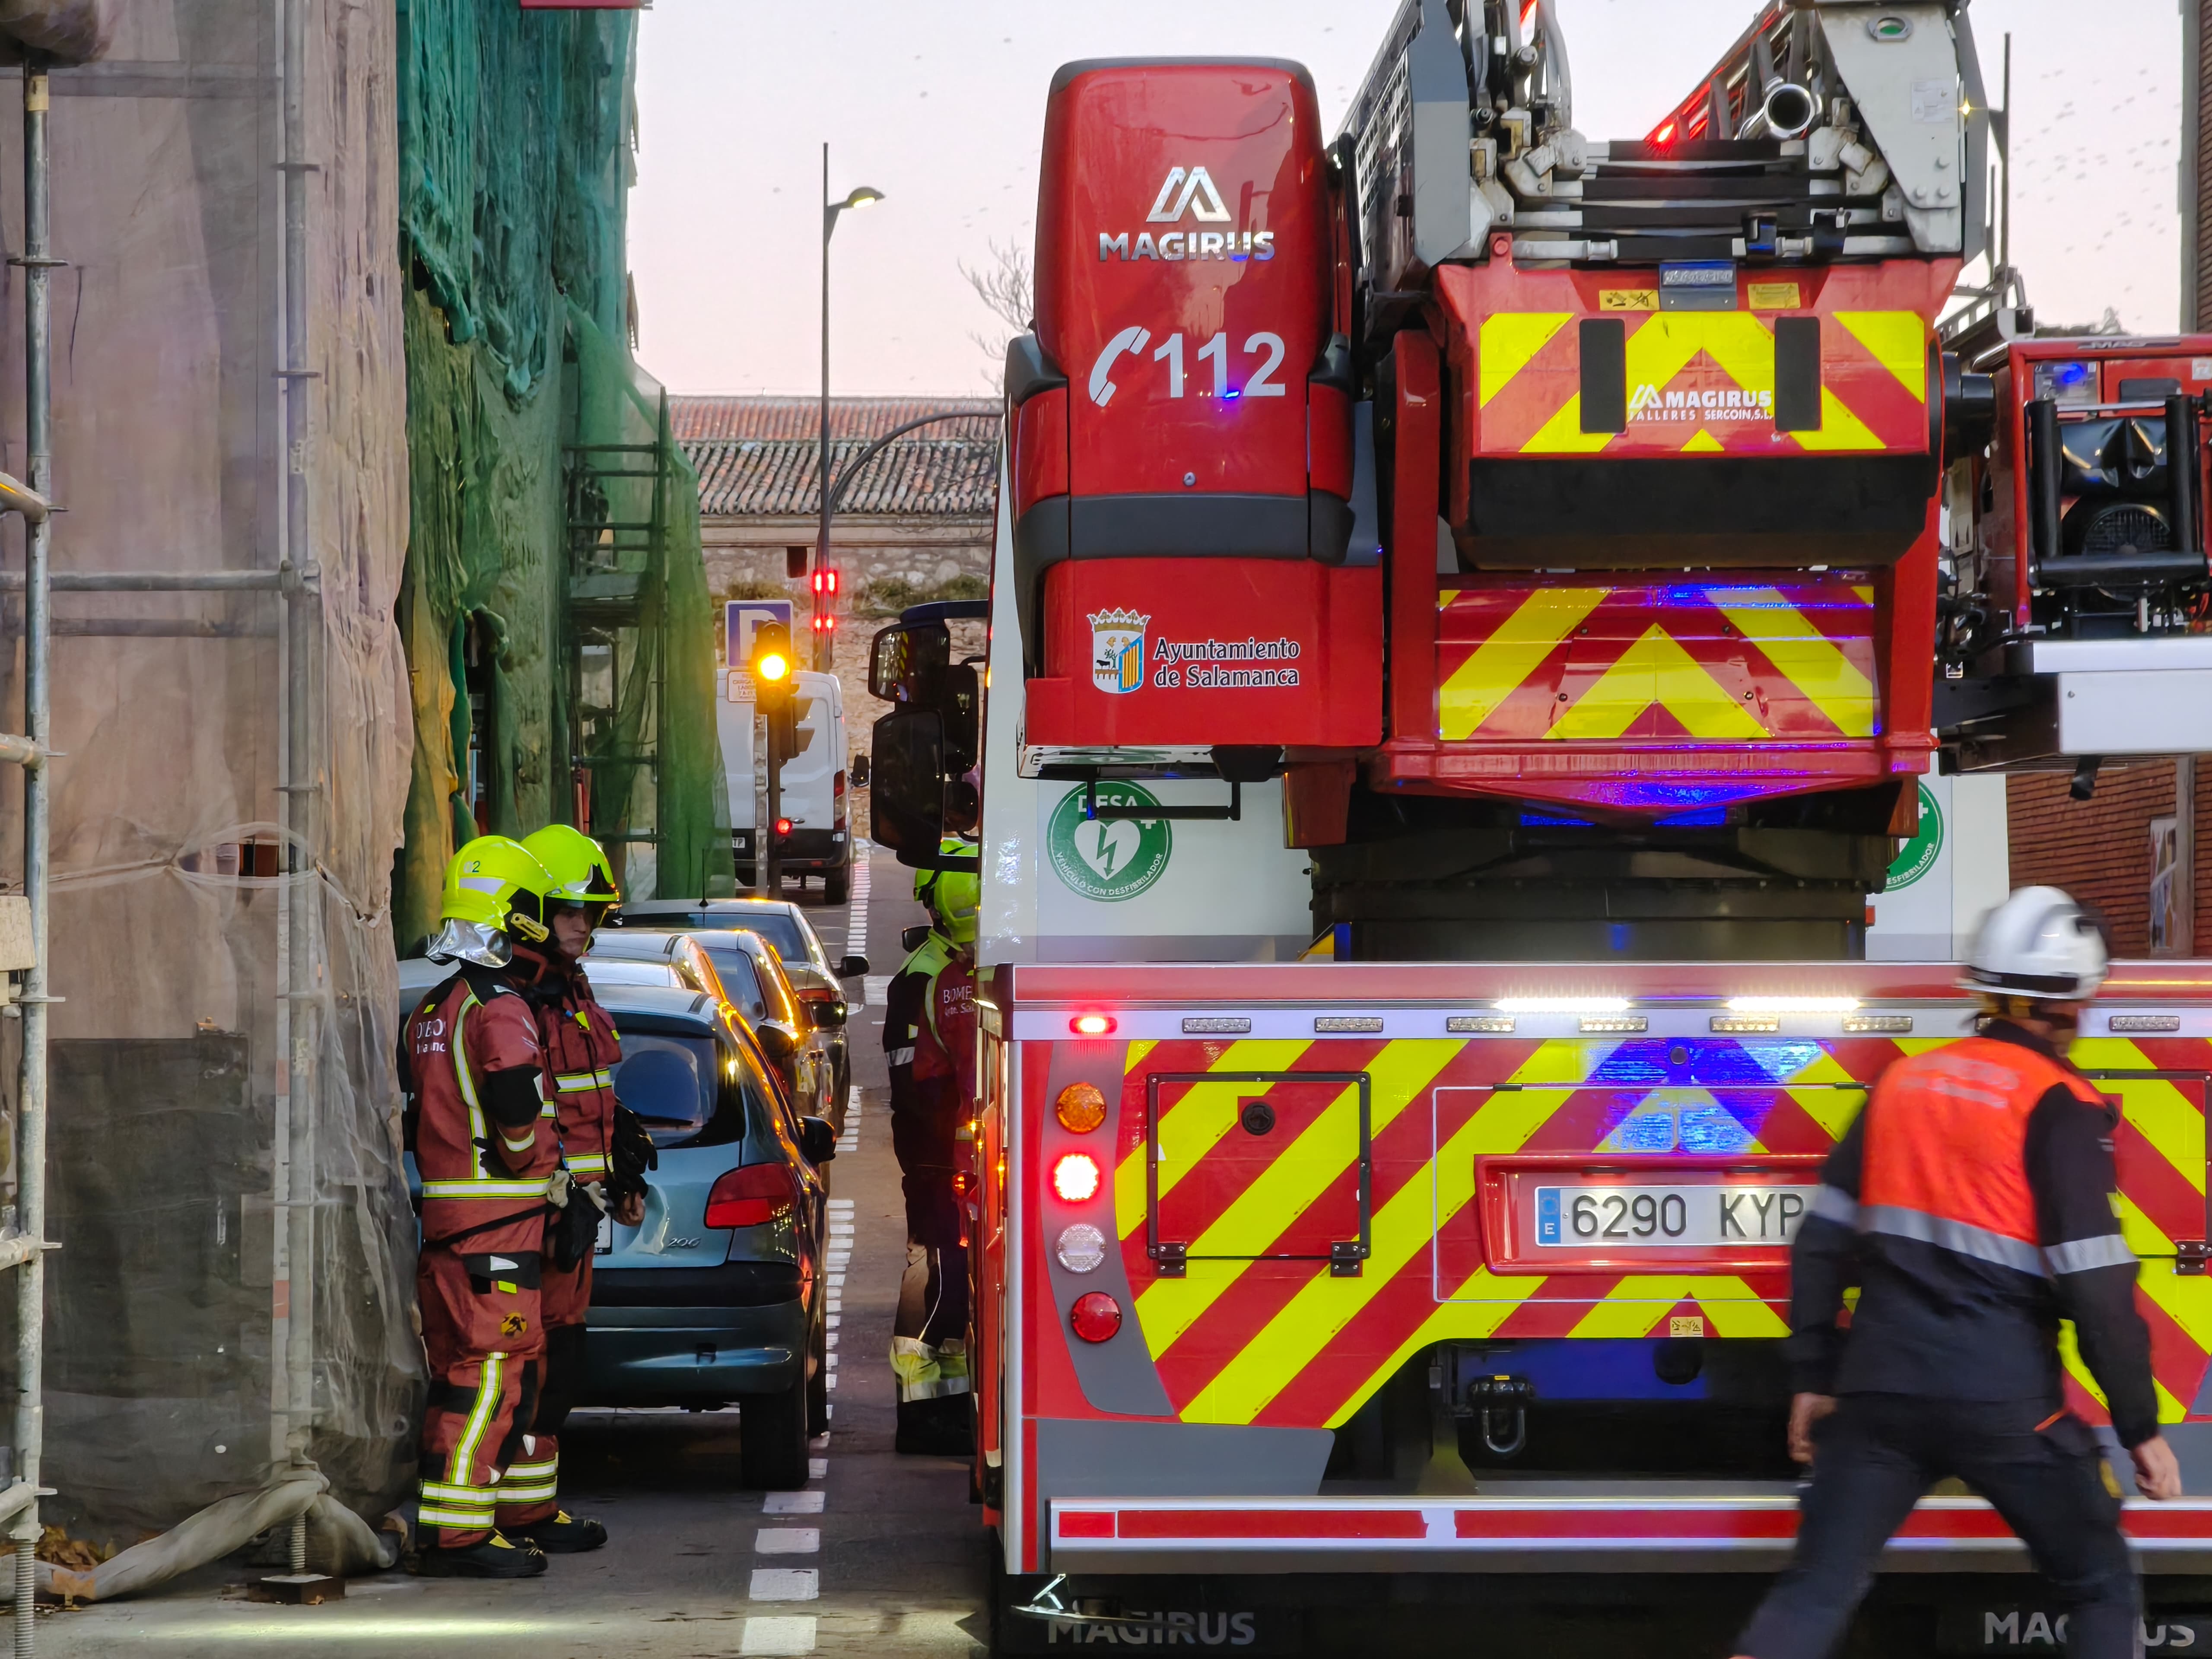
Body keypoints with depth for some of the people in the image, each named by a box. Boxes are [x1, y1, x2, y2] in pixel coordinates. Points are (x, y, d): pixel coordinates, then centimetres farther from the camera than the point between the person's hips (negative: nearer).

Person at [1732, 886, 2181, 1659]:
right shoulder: (2061, 1106, -7)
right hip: (2003, 1402, -5)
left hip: (1883, 1387, 5)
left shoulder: (1905, 1082, 11)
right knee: (2103, 1591, 12)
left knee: (1814, 1592, 8)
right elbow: (2096, 1283, -12)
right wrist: (2140, 1426, -4)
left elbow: (1821, 1241, 11)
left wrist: (1814, 1376, 18)